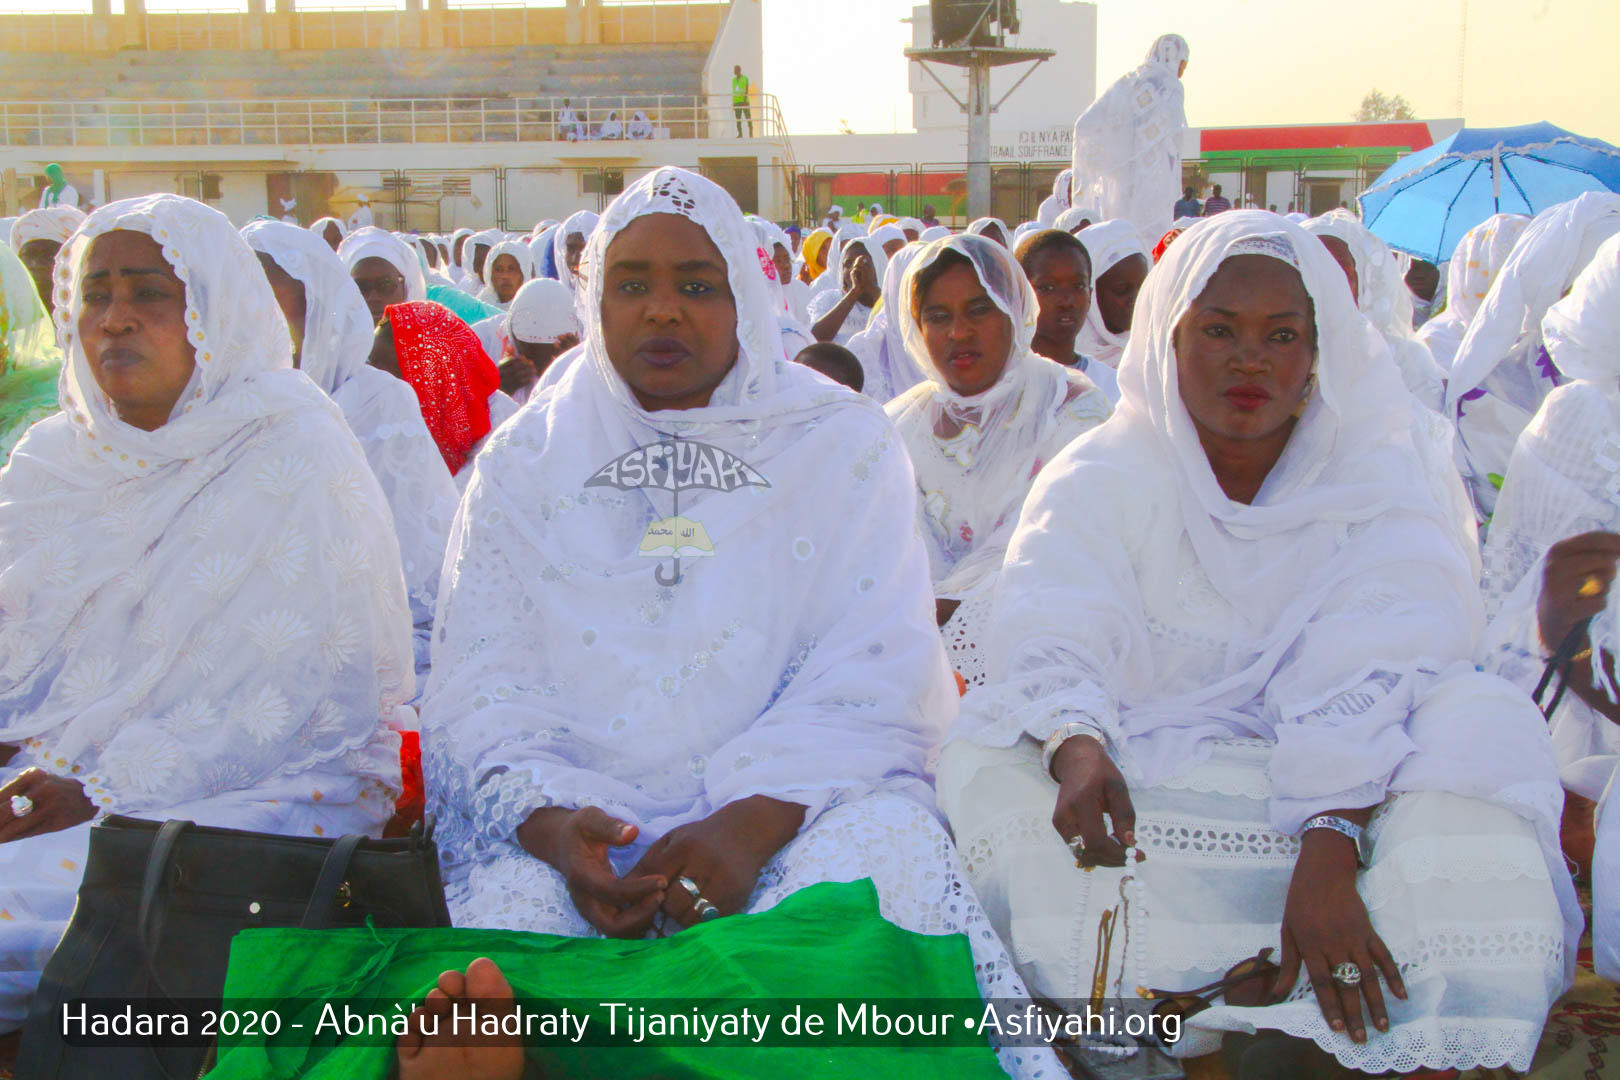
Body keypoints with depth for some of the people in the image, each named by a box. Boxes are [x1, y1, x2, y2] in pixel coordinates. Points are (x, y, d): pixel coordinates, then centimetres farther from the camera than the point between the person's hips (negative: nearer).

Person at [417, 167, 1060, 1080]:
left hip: (798, 804, 0)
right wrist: (552, 825, -19)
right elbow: (487, 685, 2)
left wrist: (755, 821, -22)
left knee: (883, 862, -31)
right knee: (512, 897, -31)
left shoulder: (842, 441, 7)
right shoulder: (527, 462, 12)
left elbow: (874, 677, -5)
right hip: (585, 821, 1)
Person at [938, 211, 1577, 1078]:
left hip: (1341, 787, 0)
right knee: (994, 760, -26)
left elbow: (1375, 666, -16)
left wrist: (1331, 846, -33)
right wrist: (1074, 747, -39)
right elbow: (1051, 638, -15)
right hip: (1143, 774, 0)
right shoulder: (1100, 476, 3)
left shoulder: (1374, 478, 3)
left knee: (1481, 724, -27)